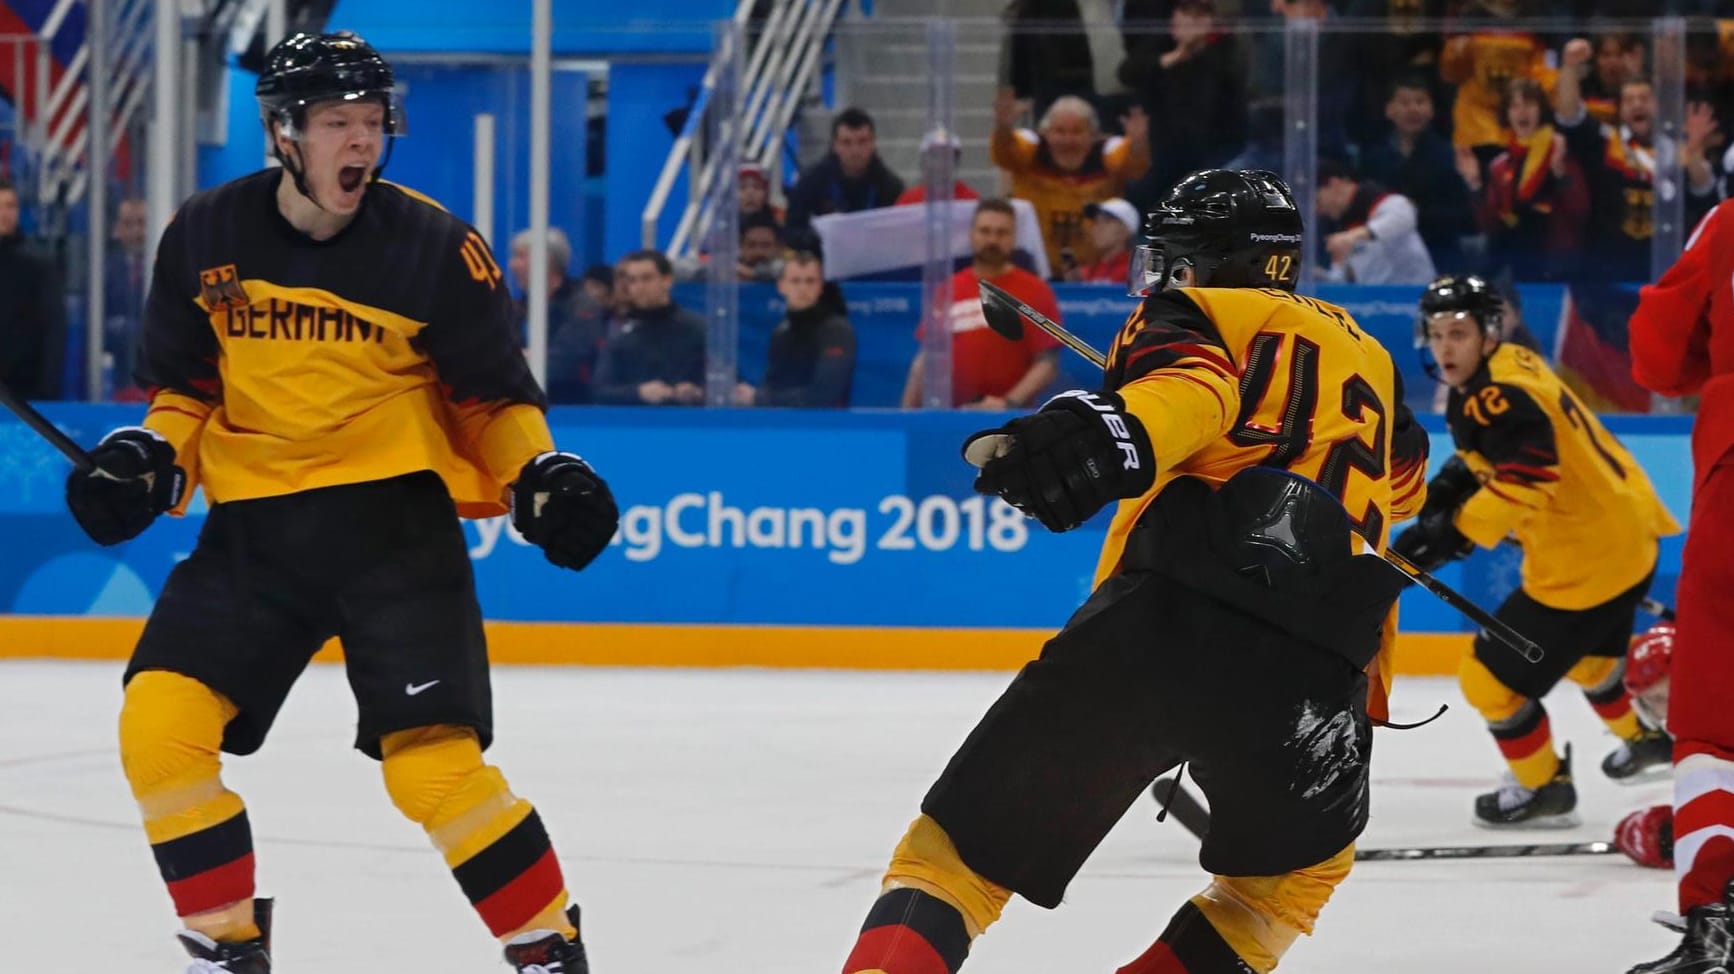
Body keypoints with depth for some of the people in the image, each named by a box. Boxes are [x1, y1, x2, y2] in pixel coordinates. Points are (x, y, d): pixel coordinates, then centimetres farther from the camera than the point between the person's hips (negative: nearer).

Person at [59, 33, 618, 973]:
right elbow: (185, 382, 12)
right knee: (160, 719, -10)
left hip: (395, 519, -3)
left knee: (431, 759, -14)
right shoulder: (205, 237, 0)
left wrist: (538, 474, -14)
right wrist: (148, 457, -6)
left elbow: (492, 393, 2)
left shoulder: (433, 248, -8)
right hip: (254, 524, 3)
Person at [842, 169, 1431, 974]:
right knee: (1301, 862, 32)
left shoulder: (1194, 315, 16)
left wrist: (1108, 434, -30)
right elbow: (1406, 479, 55)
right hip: (1315, 667, 3)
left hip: (1169, 616, -3)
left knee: (959, 851, 3)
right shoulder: (1367, 355, 33)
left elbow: (1191, 388, -11)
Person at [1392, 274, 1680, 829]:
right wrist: (1456, 481, 6)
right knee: (1584, 649, 37)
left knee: (1492, 676, -2)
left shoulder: (1499, 397, -26)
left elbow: (1527, 477, -37)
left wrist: (1455, 532, -40)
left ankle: (1543, 789, 14)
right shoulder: (1509, 368, 5)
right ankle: (1643, 740, 57)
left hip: (1584, 561, -11)